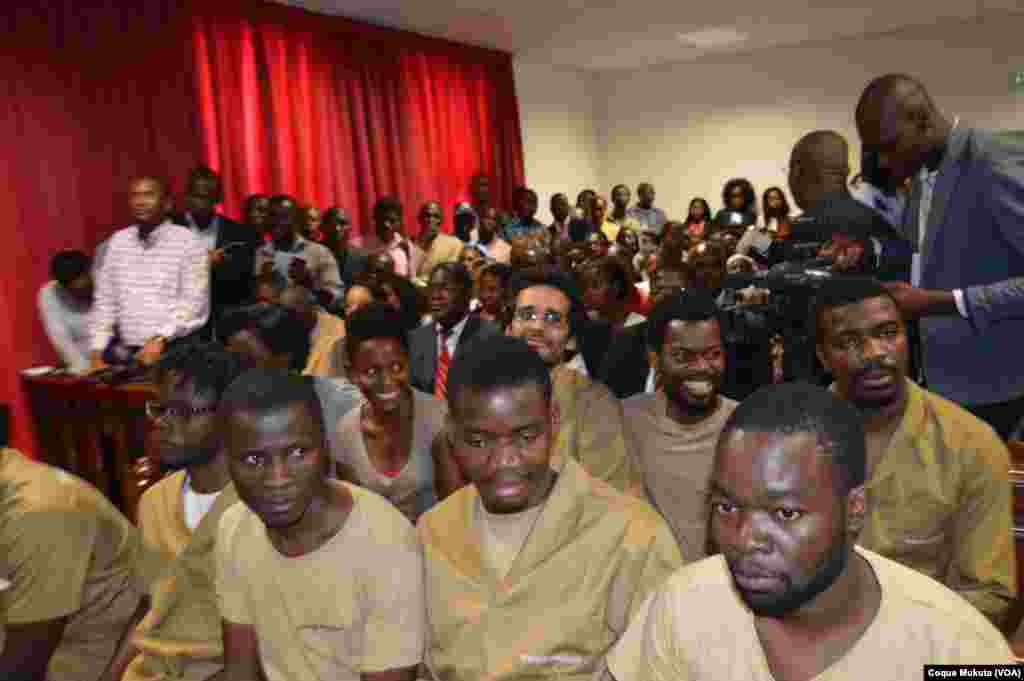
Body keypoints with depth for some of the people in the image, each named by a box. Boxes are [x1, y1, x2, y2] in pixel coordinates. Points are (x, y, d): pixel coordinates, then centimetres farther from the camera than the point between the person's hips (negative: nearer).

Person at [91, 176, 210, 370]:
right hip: (129, 353, 4)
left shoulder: (188, 242, -3)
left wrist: (160, 340, -20)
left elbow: (194, 303, -10)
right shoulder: (118, 241, 11)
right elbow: (105, 301, 13)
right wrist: (97, 351, 5)